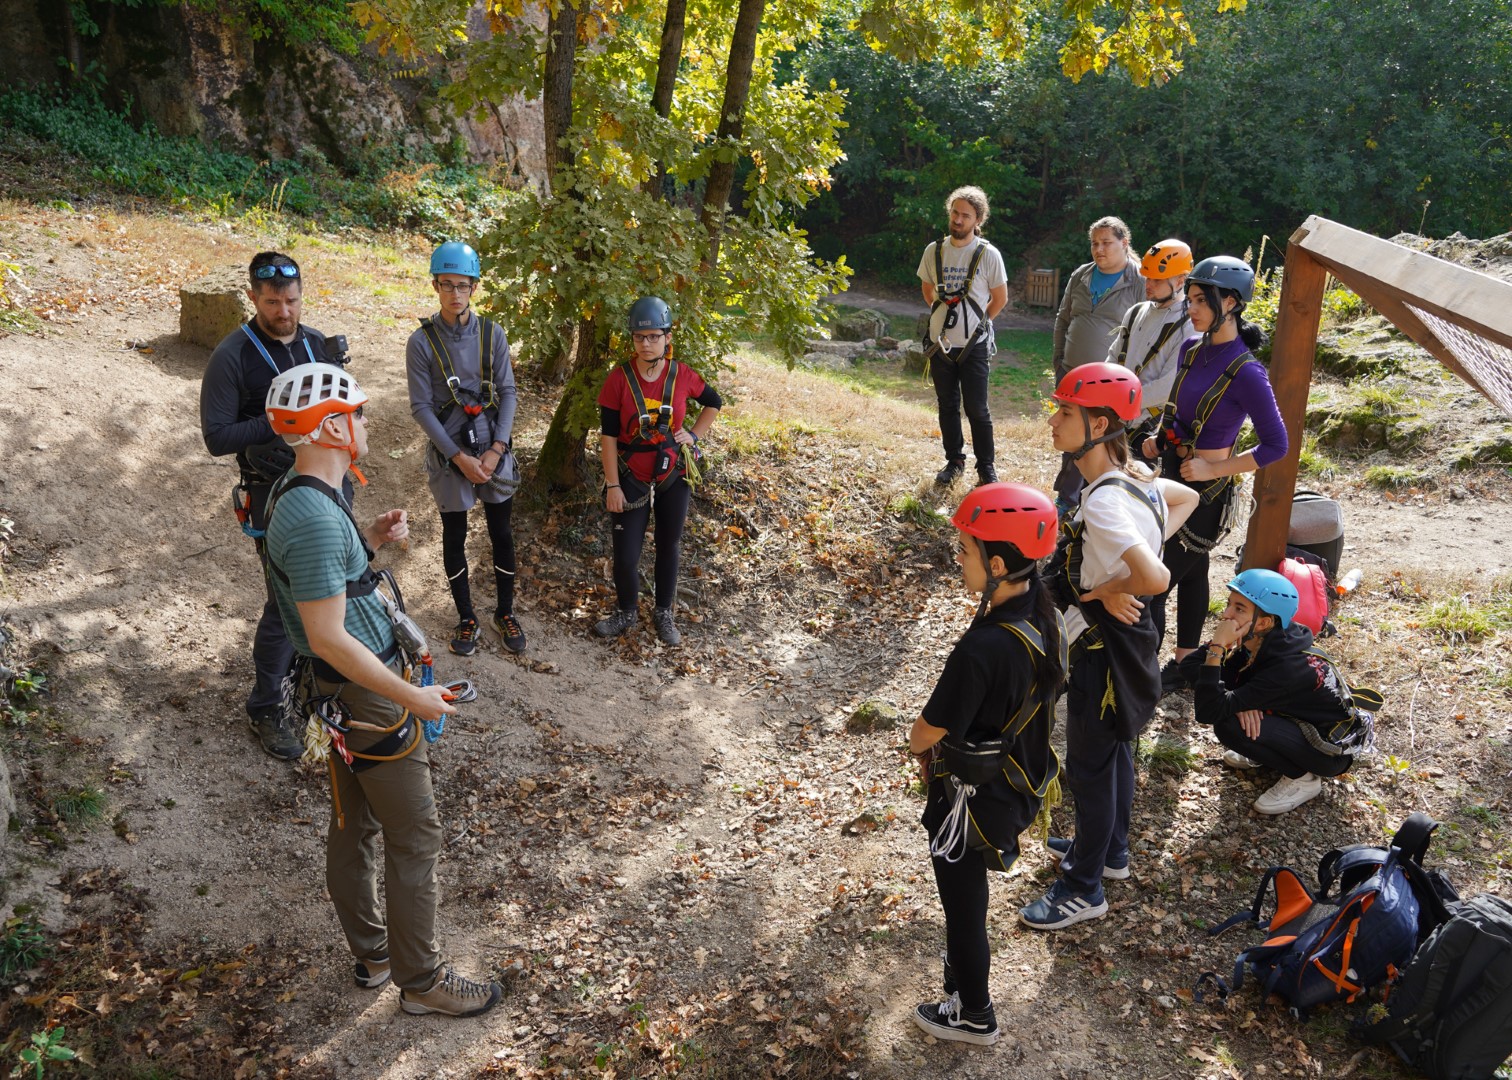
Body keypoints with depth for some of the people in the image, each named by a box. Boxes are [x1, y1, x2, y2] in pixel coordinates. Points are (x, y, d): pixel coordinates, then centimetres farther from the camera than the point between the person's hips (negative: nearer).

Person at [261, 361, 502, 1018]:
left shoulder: (295, 494, 5)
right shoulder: (315, 518, -28)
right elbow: (329, 637, -28)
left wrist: (368, 541, 4)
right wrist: (412, 697, -21)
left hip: (343, 692, 10)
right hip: (366, 698, -10)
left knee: (354, 827, 20)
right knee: (414, 838, 2)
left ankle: (370, 953, 36)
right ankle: (420, 981, 16)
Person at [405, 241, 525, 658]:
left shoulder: (492, 334, -2)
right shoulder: (422, 342, -9)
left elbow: (507, 393, 0)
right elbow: (421, 407, -9)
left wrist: (495, 450, -10)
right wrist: (460, 458, -14)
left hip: (493, 451, 2)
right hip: (449, 455, -2)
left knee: (501, 534, 10)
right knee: (454, 538, 10)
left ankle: (504, 613, 27)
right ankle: (466, 618, 25)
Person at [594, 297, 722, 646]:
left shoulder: (682, 376, -8)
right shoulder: (619, 379, -13)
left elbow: (714, 403, 12)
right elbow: (608, 436, -10)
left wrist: (694, 435, -1)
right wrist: (613, 486, -12)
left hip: (673, 478, 2)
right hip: (631, 479, -2)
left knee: (669, 548, 14)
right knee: (626, 554, 2)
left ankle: (664, 613, 33)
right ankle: (626, 612, 27)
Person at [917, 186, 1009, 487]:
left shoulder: (988, 254, -9)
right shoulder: (934, 250, 0)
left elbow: (1000, 298, 2)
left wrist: (977, 323, 8)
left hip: (974, 345, -3)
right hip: (941, 343, 3)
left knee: (977, 409, 0)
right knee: (947, 406, 12)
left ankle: (986, 468, 13)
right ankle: (954, 461, 26)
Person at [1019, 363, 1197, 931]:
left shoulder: (1102, 502, -32)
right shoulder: (1135, 478, -3)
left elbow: (1156, 578, -40)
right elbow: (1188, 498, 17)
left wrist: (1107, 590, -21)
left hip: (1104, 647, -9)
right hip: (1123, 641, 9)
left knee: (1089, 767, 8)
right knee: (1114, 749, 26)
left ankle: (1084, 889, 25)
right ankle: (1111, 849, 47)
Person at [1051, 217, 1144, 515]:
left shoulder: (1139, 282, -7)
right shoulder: (1080, 276, 8)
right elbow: (1063, 319, 16)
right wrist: (1058, 361, 13)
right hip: (1071, 372, 5)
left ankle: (1066, 497, 12)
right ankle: (1068, 495, 21)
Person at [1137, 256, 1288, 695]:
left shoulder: (1245, 372, -21)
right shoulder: (1192, 348, 1)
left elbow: (1276, 445, -17)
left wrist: (1214, 469, -20)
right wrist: (1160, 438, 2)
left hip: (1205, 490, -8)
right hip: (1173, 477, 8)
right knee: (1191, 572, 20)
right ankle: (1183, 666, 33)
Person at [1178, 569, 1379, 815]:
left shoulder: (1286, 668, -34)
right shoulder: (1261, 642, -12)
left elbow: (1208, 713, -36)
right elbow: (1190, 665, -11)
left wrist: (1216, 647, -40)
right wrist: (1238, 701, -27)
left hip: (1332, 747, -8)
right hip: (1303, 723, 8)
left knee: (1229, 726, -28)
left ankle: (1303, 778, -7)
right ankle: (1264, 753, 12)